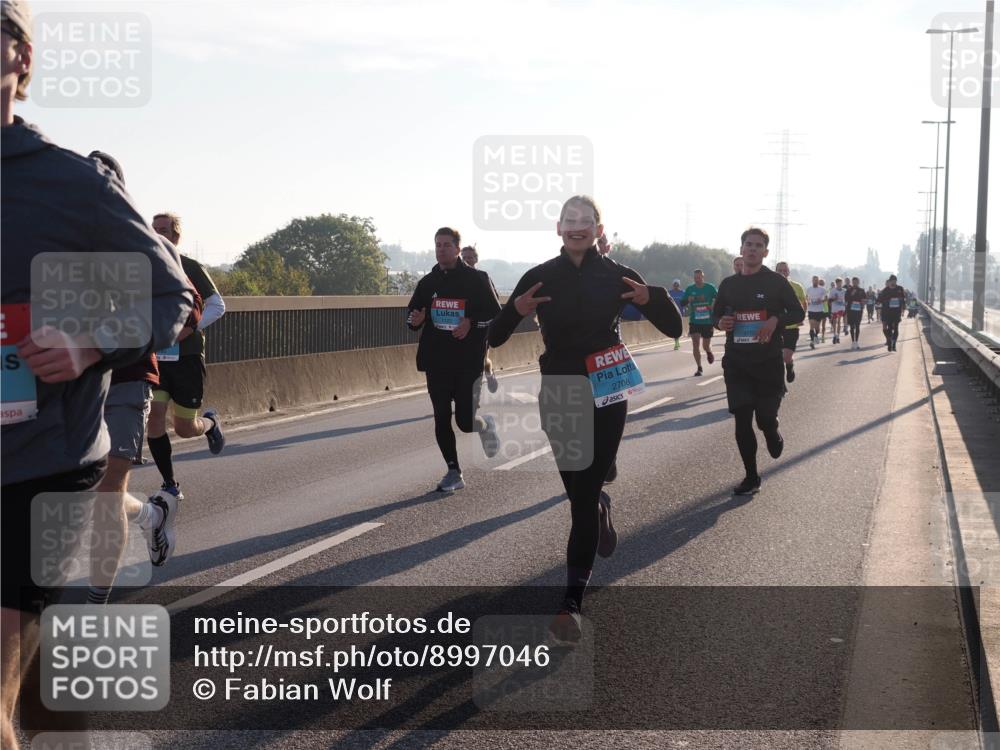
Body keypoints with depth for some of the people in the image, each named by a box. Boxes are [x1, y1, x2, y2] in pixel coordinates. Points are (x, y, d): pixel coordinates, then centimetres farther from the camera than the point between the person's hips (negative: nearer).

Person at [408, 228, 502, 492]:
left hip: (468, 361, -4)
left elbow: (496, 315, -2)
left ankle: (485, 425, 32)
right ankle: (454, 473, 12)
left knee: (465, 421, -4)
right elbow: (411, 313, 15)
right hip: (436, 363, 4)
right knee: (442, 419, 1)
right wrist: (415, 319, -9)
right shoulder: (427, 283, 9)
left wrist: (471, 323, -17)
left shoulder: (476, 279, -2)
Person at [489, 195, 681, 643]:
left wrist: (651, 298, -21)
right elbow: (495, 337, 0)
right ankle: (602, 508, 49)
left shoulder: (617, 276, -1)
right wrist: (516, 311, -22)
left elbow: (674, 328, 0)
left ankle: (572, 602, -7)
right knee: (579, 492, 11)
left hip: (606, 396, -2)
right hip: (559, 396, 2)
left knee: (584, 496, -8)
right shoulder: (539, 278, 0)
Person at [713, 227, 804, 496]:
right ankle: (751, 477, 12)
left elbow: (798, 313, 2)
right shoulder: (728, 284, 7)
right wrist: (720, 322, -5)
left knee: (766, 417, -1)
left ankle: (773, 436, 38)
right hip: (736, 363, 2)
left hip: (769, 362, -2)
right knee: (742, 420, 0)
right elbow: (716, 314, 19)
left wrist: (776, 319, -17)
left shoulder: (776, 281, -1)